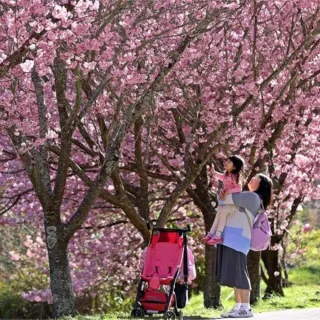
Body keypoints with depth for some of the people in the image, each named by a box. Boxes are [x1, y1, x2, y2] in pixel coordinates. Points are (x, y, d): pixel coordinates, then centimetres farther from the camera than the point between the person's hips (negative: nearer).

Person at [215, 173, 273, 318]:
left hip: (238, 238, -9)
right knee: (234, 273, 7)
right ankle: (238, 307, 9)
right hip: (230, 238, 9)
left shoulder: (253, 197, -5)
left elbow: (229, 198, -12)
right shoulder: (247, 197, 24)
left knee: (238, 272, -11)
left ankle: (246, 308, -12)